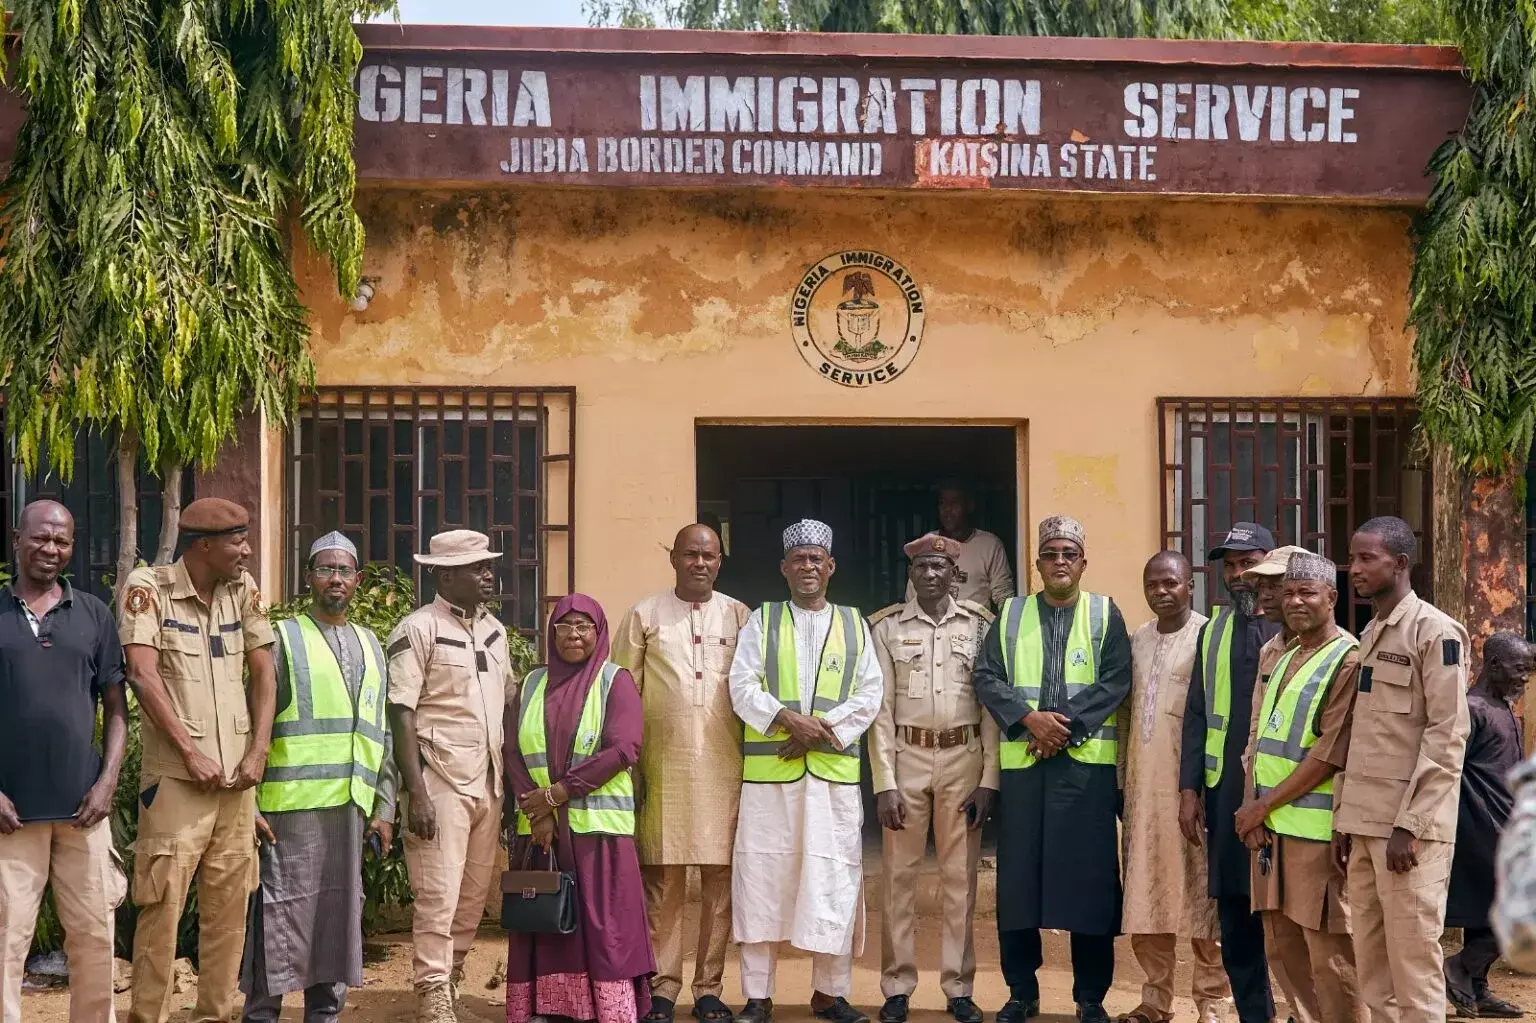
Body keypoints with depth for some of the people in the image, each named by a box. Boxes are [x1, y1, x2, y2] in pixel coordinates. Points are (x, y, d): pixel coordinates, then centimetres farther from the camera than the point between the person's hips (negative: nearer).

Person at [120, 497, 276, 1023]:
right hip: (176, 775, -5)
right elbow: (143, 674, -14)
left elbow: (263, 671, 11)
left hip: (237, 775, 5)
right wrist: (191, 752, -15)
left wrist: (258, 752, 2)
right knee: (163, 902, -5)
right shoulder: (147, 586, -6)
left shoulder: (243, 588, 8)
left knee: (230, 903, 7)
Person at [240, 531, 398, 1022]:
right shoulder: (283, 638, 1)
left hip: (351, 808, 5)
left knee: (340, 918, 8)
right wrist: (249, 804, -10)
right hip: (292, 806, -5)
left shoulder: (370, 646, 17)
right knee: (279, 920, -4)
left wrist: (384, 806, 11)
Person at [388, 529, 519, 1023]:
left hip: (488, 783, 7)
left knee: (474, 896, 11)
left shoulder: (494, 629, 13)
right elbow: (401, 715, -10)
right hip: (441, 782, -6)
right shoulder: (418, 629, -7)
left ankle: (450, 979, 24)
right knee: (438, 897, -5)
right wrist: (416, 793, -16)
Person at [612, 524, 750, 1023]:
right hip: (663, 766, -1)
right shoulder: (644, 616, 7)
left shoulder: (740, 617, 10)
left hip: (724, 767, 1)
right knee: (663, 880, 1)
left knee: (720, 879, 2)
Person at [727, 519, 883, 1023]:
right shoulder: (761, 621, 9)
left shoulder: (854, 625, 12)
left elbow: (870, 694, 3)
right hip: (768, 769, -1)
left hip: (834, 771, 1)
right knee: (763, 878, 0)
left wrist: (822, 729, -10)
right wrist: (788, 719, -17)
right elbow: (742, 688, -2)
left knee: (833, 880, 2)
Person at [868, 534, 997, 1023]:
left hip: (963, 761, 0)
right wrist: (884, 784, -7)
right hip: (906, 759, 0)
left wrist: (989, 780, -4)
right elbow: (880, 709, -1)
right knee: (899, 877, 3)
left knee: (960, 877, 5)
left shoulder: (980, 625, 3)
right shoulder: (886, 627, 2)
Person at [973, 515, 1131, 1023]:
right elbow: (987, 677, 2)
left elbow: (1115, 683, -4)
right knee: (1018, 876, 4)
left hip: (1087, 761, -1)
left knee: (1089, 877, 0)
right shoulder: (1011, 613, 10)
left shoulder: (1105, 613, 5)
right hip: (1021, 761, 2)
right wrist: (1029, 718, -13)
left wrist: (1068, 729, -13)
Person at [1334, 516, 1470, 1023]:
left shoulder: (1435, 631, -8)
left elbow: (1448, 736, -13)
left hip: (1409, 826, -8)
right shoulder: (1370, 635, 16)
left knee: (1412, 961, -5)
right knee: (1371, 963, 9)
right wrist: (1344, 817, 12)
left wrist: (1408, 824, -18)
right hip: (1365, 822, 8)